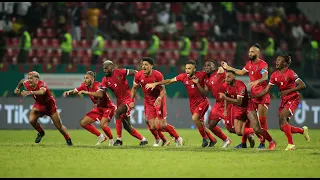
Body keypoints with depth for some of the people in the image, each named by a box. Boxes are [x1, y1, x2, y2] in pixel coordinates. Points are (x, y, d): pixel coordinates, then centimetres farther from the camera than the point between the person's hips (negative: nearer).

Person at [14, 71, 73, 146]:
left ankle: (69, 140, 25)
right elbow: (22, 81, 9)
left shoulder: (42, 84, -37)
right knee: (32, 120, -20)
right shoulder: (28, 84, -18)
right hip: (39, 105, 5)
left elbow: (42, 92, -62)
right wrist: (17, 88, 6)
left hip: (50, 105, -4)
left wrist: (30, 92, -74)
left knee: (59, 126, 1)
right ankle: (41, 133, 9)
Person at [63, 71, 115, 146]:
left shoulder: (97, 85, -26)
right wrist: (68, 92, -32)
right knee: (83, 123, 2)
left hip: (108, 107, -8)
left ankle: (111, 140, -2)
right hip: (98, 108, 8)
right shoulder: (85, 85, -4)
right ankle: (101, 137, 16)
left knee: (102, 124, -30)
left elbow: (100, 94, -45)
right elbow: (75, 90, -9)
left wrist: (87, 92, -52)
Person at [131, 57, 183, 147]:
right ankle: (157, 140, 27)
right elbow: (134, 88, 6)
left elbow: (163, 90, -14)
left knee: (162, 125, -10)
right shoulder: (138, 75, -11)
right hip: (148, 101, 3)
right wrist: (132, 101, 0)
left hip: (159, 100, -3)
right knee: (152, 126, -6)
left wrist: (159, 99, -32)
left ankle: (178, 138, 12)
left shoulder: (158, 75, -20)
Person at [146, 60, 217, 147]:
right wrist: (155, 84, 0)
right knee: (201, 125, 8)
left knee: (194, 118, -27)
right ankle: (212, 140, 30)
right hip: (193, 103, 5)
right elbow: (170, 81, 2)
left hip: (203, 101, -5)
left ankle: (205, 138, -9)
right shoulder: (183, 76, -6)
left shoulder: (201, 75, -17)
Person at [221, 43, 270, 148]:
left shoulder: (263, 64, -13)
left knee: (262, 119, -6)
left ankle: (262, 143, 1)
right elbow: (241, 72, 27)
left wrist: (257, 81, -48)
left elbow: (265, 77, -29)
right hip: (252, 94, 7)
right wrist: (228, 68, 27)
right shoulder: (249, 64, 12)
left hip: (263, 95, -7)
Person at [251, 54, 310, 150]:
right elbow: (266, 90, 7)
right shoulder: (274, 75, 6)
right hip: (284, 100, 7)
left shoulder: (290, 73, -13)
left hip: (293, 99, -7)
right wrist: (252, 96, -3)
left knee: (282, 117, -27)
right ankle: (303, 130, 30)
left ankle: (291, 144, -20)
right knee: (283, 127, 3)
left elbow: (302, 85, -16)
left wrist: (288, 91, -22)